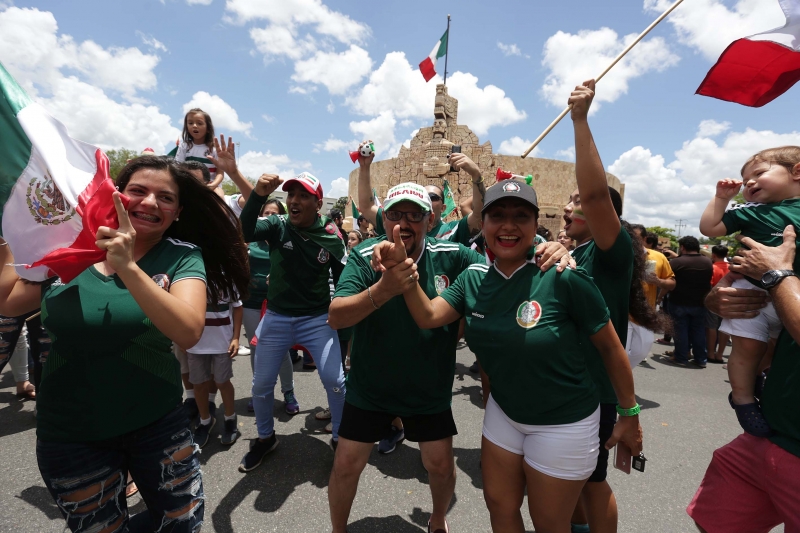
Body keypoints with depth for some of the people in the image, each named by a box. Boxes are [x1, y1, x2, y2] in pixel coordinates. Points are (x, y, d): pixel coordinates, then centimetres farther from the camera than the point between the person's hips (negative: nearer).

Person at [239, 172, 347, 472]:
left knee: (335, 381, -4)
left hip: (318, 319, -1)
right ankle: (266, 438, 37)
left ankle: (339, 438, 22)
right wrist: (258, 195, -40)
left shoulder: (331, 238, -8)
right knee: (261, 384, 11)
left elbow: (342, 281, 1)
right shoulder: (277, 225, -8)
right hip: (277, 318, 2)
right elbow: (245, 233, -27)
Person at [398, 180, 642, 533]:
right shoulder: (473, 279, -7)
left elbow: (610, 347, -13)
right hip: (503, 412, 5)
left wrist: (630, 414, -5)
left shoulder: (563, 279, -24)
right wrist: (409, 279, -33)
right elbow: (427, 316, -15)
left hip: (563, 423, -4)